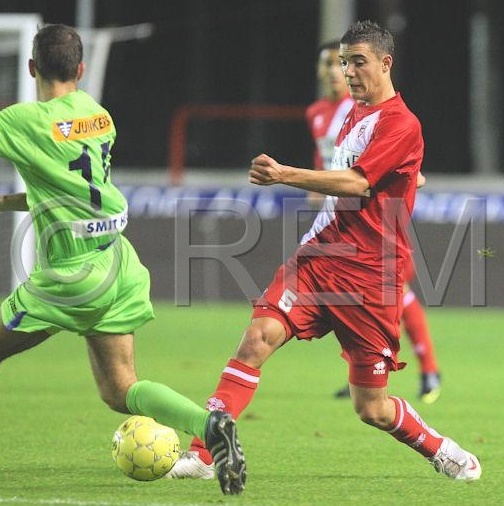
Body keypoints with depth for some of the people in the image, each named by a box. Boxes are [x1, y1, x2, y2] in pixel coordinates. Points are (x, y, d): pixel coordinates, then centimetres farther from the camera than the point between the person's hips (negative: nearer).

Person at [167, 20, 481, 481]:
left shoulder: (401, 124, -10)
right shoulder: (356, 115, 16)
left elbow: (356, 183, -23)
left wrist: (284, 175, -32)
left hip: (369, 273, -6)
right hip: (319, 254, 6)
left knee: (372, 409, 2)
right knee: (259, 336, -19)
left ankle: (444, 451, 30)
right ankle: (201, 454, -22)